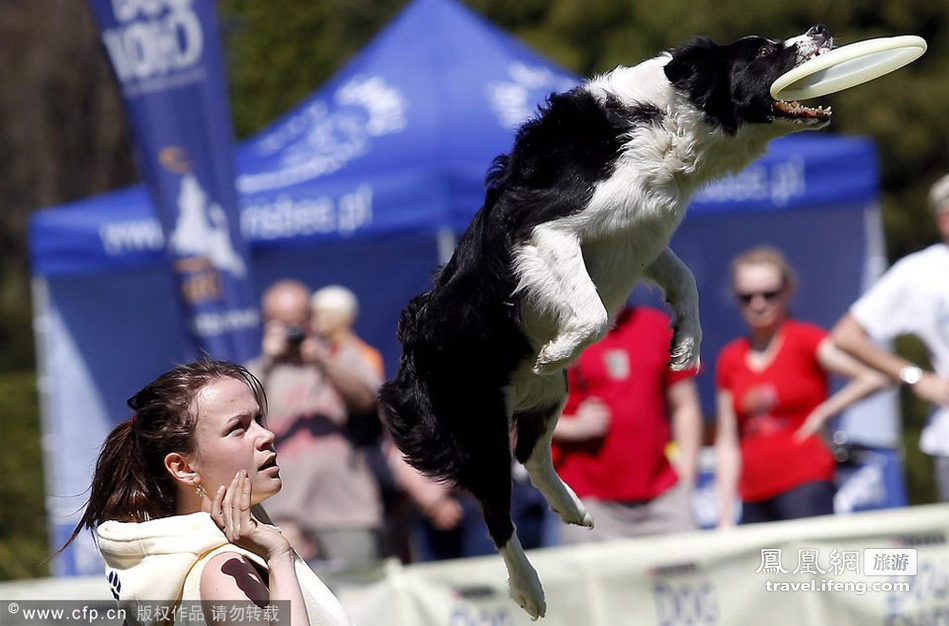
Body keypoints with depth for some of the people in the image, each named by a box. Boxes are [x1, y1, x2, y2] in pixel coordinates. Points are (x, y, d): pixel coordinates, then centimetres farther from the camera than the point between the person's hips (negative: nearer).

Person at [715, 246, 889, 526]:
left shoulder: (805, 340, -2)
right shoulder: (730, 359, 11)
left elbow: (873, 378, -14)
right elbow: (727, 443, 12)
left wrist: (822, 414, -7)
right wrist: (725, 516, 7)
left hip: (805, 489, -5)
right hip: (754, 500, 5)